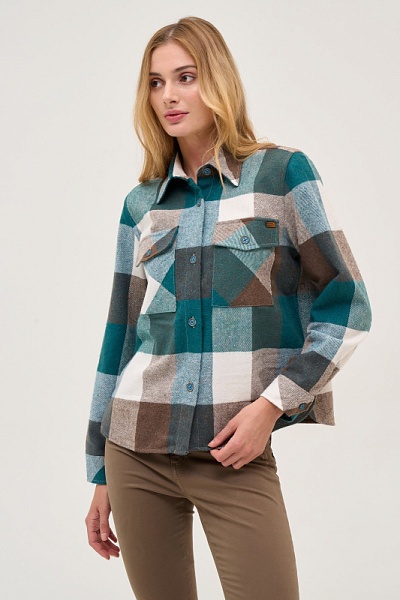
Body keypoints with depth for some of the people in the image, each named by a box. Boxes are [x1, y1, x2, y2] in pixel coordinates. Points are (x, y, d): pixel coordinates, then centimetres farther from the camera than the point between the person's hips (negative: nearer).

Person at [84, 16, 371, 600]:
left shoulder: (284, 172, 0)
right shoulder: (141, 205, 9)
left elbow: (347, 304, -1)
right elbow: (121, 335, 12)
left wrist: (272, 404, -12)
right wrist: (102, 475, 13)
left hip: (236, 453, -3)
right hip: (135, 449, 3)